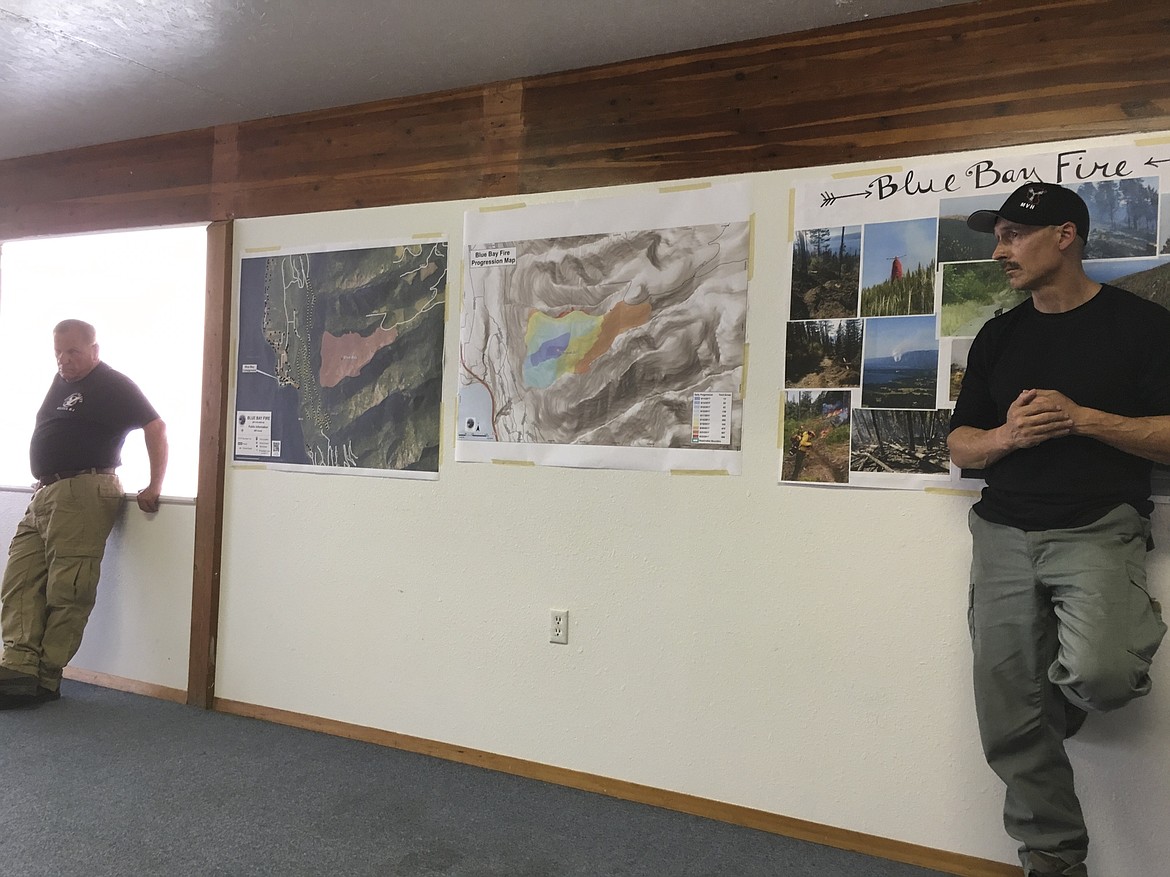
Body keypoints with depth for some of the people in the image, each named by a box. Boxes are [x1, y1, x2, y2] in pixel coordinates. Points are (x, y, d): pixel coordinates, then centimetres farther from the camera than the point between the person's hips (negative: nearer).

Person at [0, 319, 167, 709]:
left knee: (66, 590, -7)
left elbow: (156, 428, -9)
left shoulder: (113, 385, -4)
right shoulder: (62, 380, 20)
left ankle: (47, 678, -1)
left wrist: (155, 486, -12)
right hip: (45, 494, 9)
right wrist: (44, 481, 22)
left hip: (84, 494, -9)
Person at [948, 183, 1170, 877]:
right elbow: (960, 446, 13)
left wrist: (1081, 417, -16)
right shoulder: (997, 337, 14)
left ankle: (1066, 698, 7)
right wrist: (1004, 436, -8)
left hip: (1100, 528, -4)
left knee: (1100, 674, -30)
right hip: (1004, 534, 4)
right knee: (1009, 722, 4)